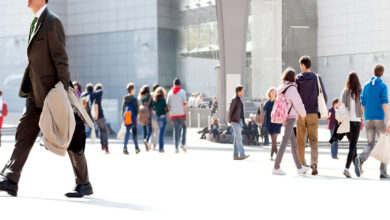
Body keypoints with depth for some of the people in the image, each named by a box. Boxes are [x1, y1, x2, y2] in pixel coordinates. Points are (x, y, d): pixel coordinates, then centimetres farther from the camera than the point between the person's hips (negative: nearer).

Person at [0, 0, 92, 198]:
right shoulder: (36, 23, 16)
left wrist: (64, 89, -21)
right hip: (37, 94, 9)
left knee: (69, 139, 0)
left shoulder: (52, 22, -12)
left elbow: (61, 58, -17)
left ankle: (84, 184, 9)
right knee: (24, 134, 2)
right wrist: (26, 89, 18)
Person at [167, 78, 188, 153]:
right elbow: (184, 104, -7)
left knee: (176, 130, 5)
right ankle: (182, 143, 0)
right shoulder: (182, 91, -1)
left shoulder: (170, 92, 9)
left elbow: (168, 105, 8)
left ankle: (176, 147, 0)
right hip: (181, 113, -2)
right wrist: (186, 115, -5)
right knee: (184, 127, 16)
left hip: (173, 114, 2)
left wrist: (169, 116, 14)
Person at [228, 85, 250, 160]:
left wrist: (243, 122, 17)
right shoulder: (234, 100, -10)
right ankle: (242, 154, -16)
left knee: (236, 138, 7)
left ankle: (235, 155, 8)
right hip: (235, 121, -8)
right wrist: (230, 121, -10)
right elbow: (230, 111, -10)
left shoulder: (240, 100, 16)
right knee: (239, 138, -12)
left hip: (239, 121, 8)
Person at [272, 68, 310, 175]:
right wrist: (303, 114, 9)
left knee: (294, 143, 14)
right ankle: (276, 168, -7)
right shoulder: (292, 88, -13)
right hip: (290, 117, -8)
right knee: (284, 142, -6)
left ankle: (299, 167, 21)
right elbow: (298, 104, -10)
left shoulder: (281, 88, 10)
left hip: (283, 118, 8)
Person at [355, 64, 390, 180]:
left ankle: (360, 160, -24)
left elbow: (363, 104, 11)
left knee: (370, 145, 8)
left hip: (368, 119, 4)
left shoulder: (366, 86, 9)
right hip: (379, 119, -4)